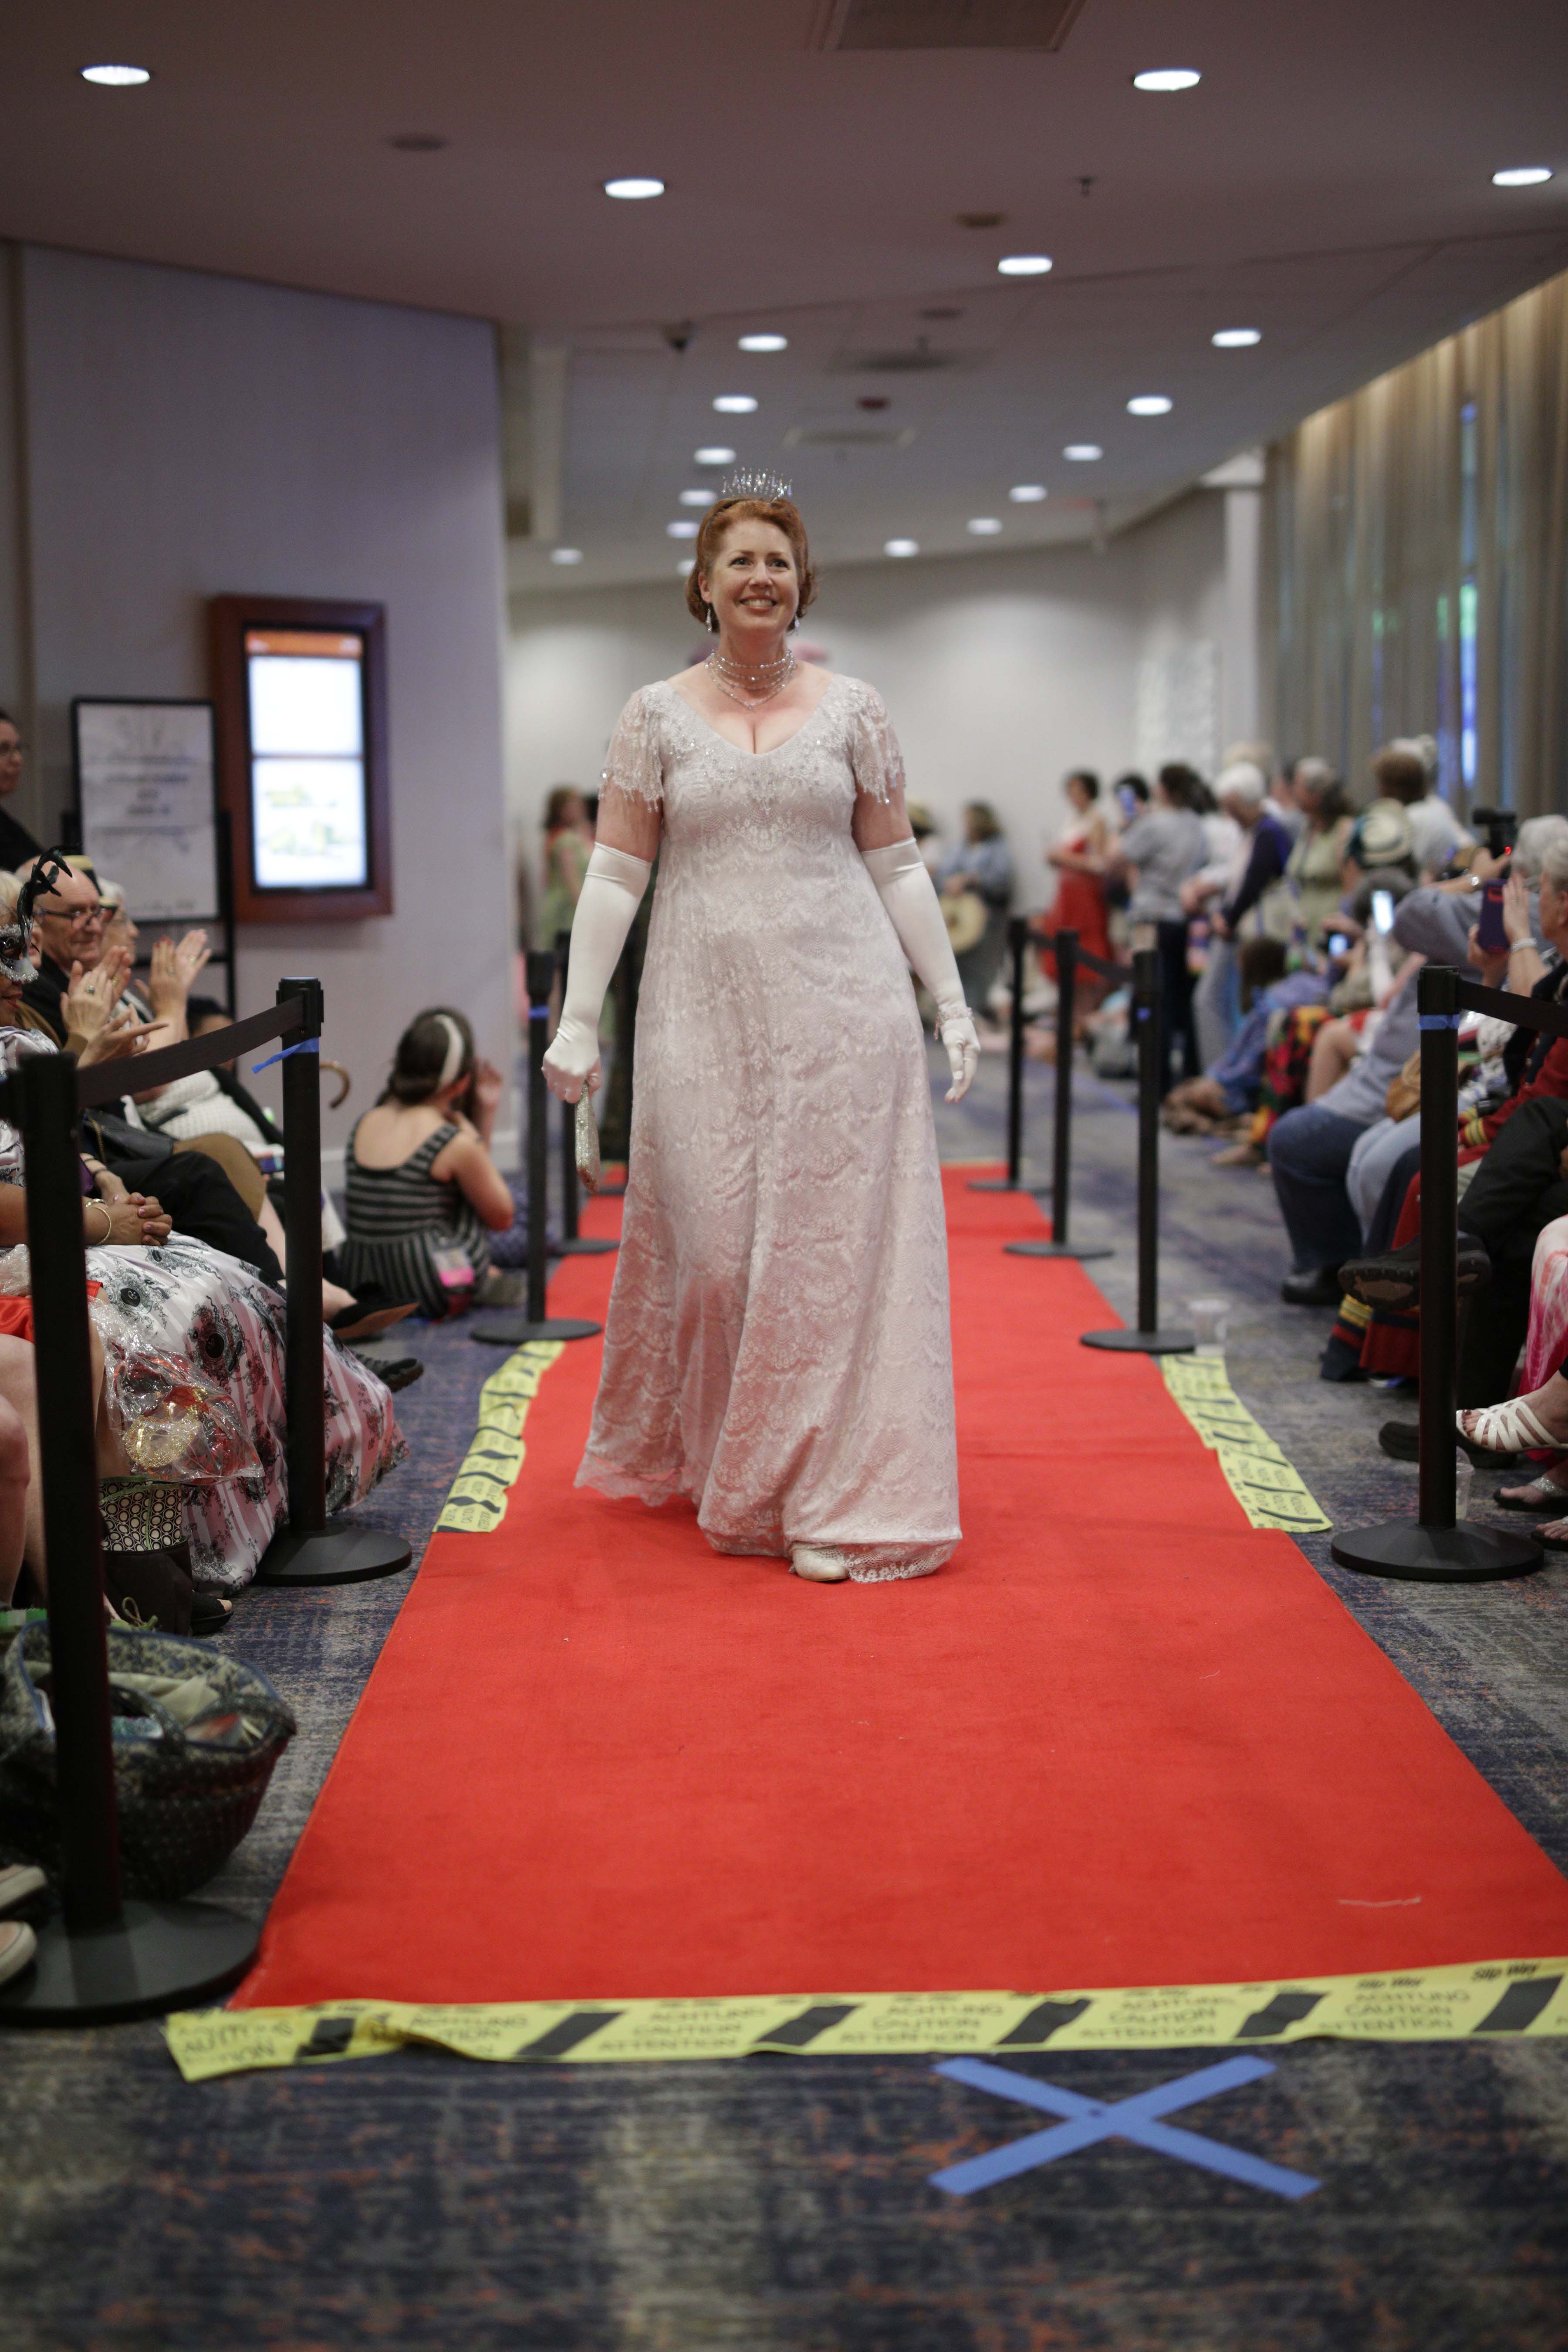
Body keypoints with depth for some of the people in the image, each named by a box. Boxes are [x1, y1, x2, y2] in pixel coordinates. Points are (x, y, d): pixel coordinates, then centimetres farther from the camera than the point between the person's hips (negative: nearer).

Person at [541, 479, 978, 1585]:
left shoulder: (853, 709, 7)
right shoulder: (657, 714, 5)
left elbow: (898, 866, 9)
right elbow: (616, 873, 3)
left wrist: (954, 1003, 4)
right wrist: (579, 1020, -3)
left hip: (842, 1008, 0)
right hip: (704, 1016, 0)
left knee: (835, 1240, -2)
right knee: (711, 1241, 2)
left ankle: (837, 1494, 4)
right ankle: (716, 1461, 23)